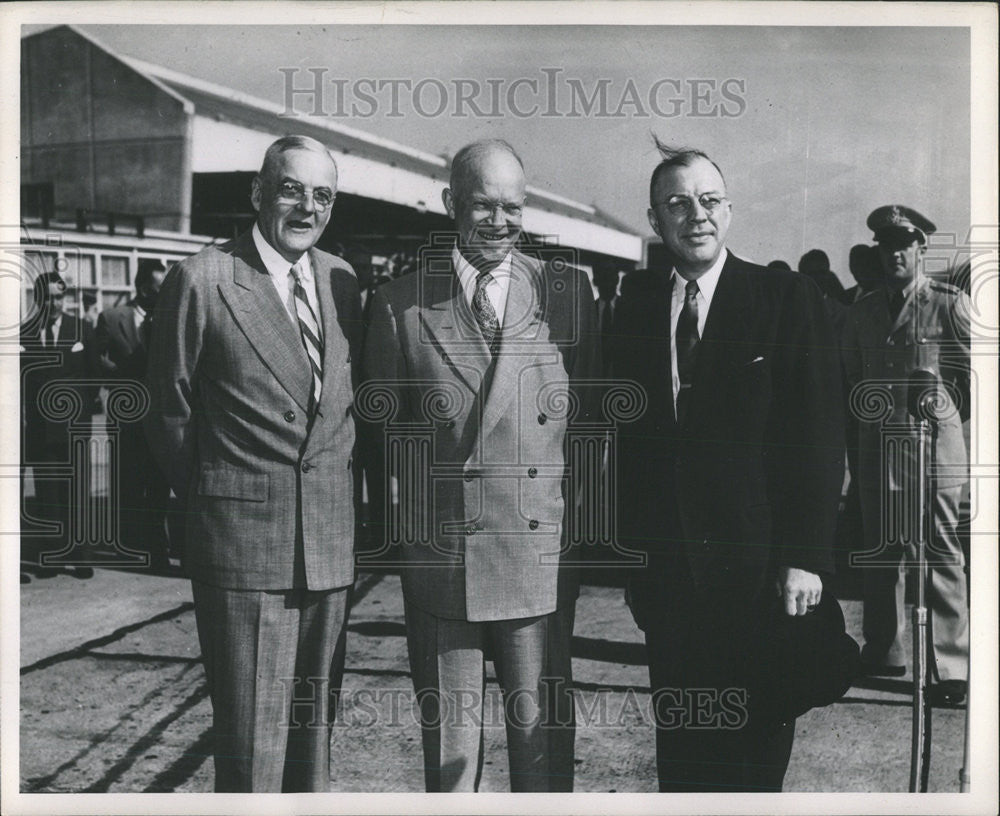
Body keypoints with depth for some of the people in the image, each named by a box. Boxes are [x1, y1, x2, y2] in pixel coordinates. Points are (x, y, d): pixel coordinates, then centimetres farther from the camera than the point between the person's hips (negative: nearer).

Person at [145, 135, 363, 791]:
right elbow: (170, 411, 1)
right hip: (244, 540, -5)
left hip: (333, 541, 5)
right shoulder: (203, 279, -6)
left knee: (315, 724, 15)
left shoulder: (343, 280, 9)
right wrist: (209, 501, 6)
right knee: (251, 741, 1)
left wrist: (345, 497, 12)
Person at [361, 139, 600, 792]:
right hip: (438, 558, 0)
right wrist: (398, 522, 2)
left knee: (544, 735, 9)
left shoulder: (568, 290, 4)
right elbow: (383, 426, 6)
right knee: (448, 744, 11)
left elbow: (591, 412, 7)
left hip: (541, 553, 1)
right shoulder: (401, 301, 1)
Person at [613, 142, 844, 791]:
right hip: (664, 563, 3)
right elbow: (628, 431, 7)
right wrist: (630, 545, 1)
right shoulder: (635, 305, 7)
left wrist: (807, 558, -11)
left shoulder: (789, 300, -3)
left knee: (756, 743, 9)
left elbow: (820, 437, -6)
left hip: (757, 566, -3)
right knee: (678, 742, 12)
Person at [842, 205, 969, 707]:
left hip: (935, 446, -5)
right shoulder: (863, 310, 12)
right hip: (877, 448, 5)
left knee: (942, 558, -3)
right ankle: (882, 653, 23)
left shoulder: (950, 304, -2)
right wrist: (859, 425, 11)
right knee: (880, 554, 11)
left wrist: (948, 416, 2)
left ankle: (951, 669, 2)